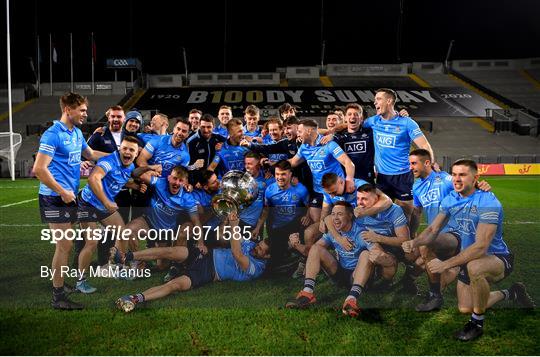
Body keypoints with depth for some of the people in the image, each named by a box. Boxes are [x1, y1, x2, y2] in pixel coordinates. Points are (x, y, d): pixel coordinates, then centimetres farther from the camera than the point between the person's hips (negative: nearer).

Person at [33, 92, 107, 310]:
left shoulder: (77, 133, 11)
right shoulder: (53, 134, -15)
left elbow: (91, 154, 27)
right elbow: (39, 169, -19)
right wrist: (62, 192, -18)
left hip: (69, 196, 8)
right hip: (55, 197, -8)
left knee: (65, 244, 16)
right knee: (65, 245, -7)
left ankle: (59, 283, 31)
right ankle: (58, 297, 3)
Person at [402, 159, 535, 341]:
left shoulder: (488, 202, -28)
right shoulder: (450, 199, -6)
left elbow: (481, 247, -35)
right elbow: (433, 230, -3)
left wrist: (445, 264, -38)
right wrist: (415, 242, -25)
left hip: (498, 258, -7)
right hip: (469, 258, 7)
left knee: (474, 267, -41)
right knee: (464, 309, 13)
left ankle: (477, 323, -15)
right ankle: (509, 294, 39)